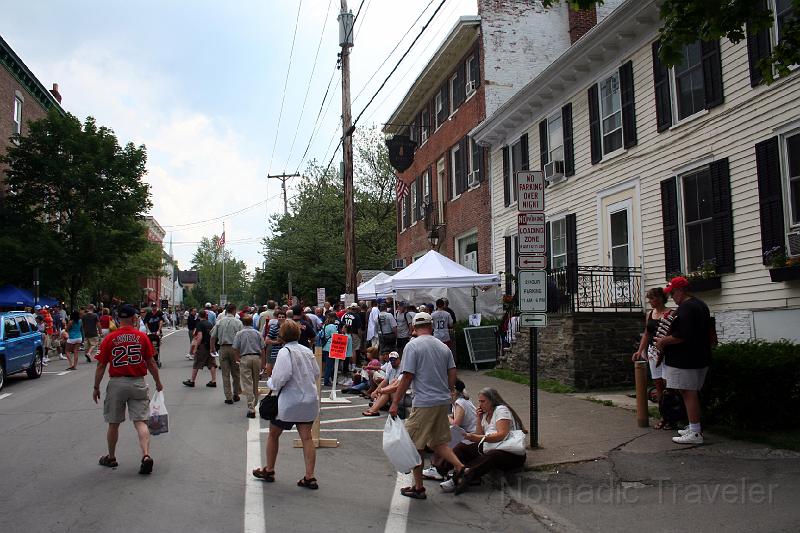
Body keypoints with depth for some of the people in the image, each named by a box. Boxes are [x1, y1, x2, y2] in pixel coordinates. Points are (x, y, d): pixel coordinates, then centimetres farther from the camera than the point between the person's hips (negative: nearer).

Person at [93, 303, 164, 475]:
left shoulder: (110, 338, -4)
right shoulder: (142, 337, -3)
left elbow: (101, 366, -2)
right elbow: (151, 363, 1)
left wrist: (96, 387, 9)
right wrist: (158, 383, 12)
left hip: (116, 384, 0)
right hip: (138, 383, 0)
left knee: (114, 424, 15)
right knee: (140, 422, 1)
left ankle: (111, 458, 30)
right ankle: (146, 455, -15)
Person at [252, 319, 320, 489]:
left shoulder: (285, 352, -15)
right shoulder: (307, 351, 5)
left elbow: (281, 377, -23)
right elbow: (316, 373, 11)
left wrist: (271, 383, -3)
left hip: (289, 401, -5)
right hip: (310, 400, 5)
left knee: (273, 435, 15)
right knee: (307, 437, 6)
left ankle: (269, 471, 29)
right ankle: (310, 477, 2)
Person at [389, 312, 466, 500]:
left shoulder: (413, 345, -9)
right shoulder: (443, 346, 8)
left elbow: (407, 377, -13)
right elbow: (452, 374, 10)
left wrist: (395, 402, -7)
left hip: (424, 403, -6)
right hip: (443, 401, 6)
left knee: (415, 445, 6)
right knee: (438, 441, 20)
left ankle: (418, 488, 12)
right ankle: (459, 467, 5)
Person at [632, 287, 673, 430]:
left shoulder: (670, 314, -7)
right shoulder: (649, 314, 13)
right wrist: (640, 351, 14)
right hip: (653, 352, 7)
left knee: (667, 383, -9)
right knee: (658, 384, 8)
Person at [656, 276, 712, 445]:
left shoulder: (685, 308, -19)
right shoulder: (701, 305, 15)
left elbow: (682, 336, -27)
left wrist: (664, 341, -12)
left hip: (686, 360, -11)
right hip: (700, 358, 11)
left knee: (688, 393, -6)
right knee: (691, 393, 17)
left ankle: (695, 433, -4)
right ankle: (694, 428, 25)